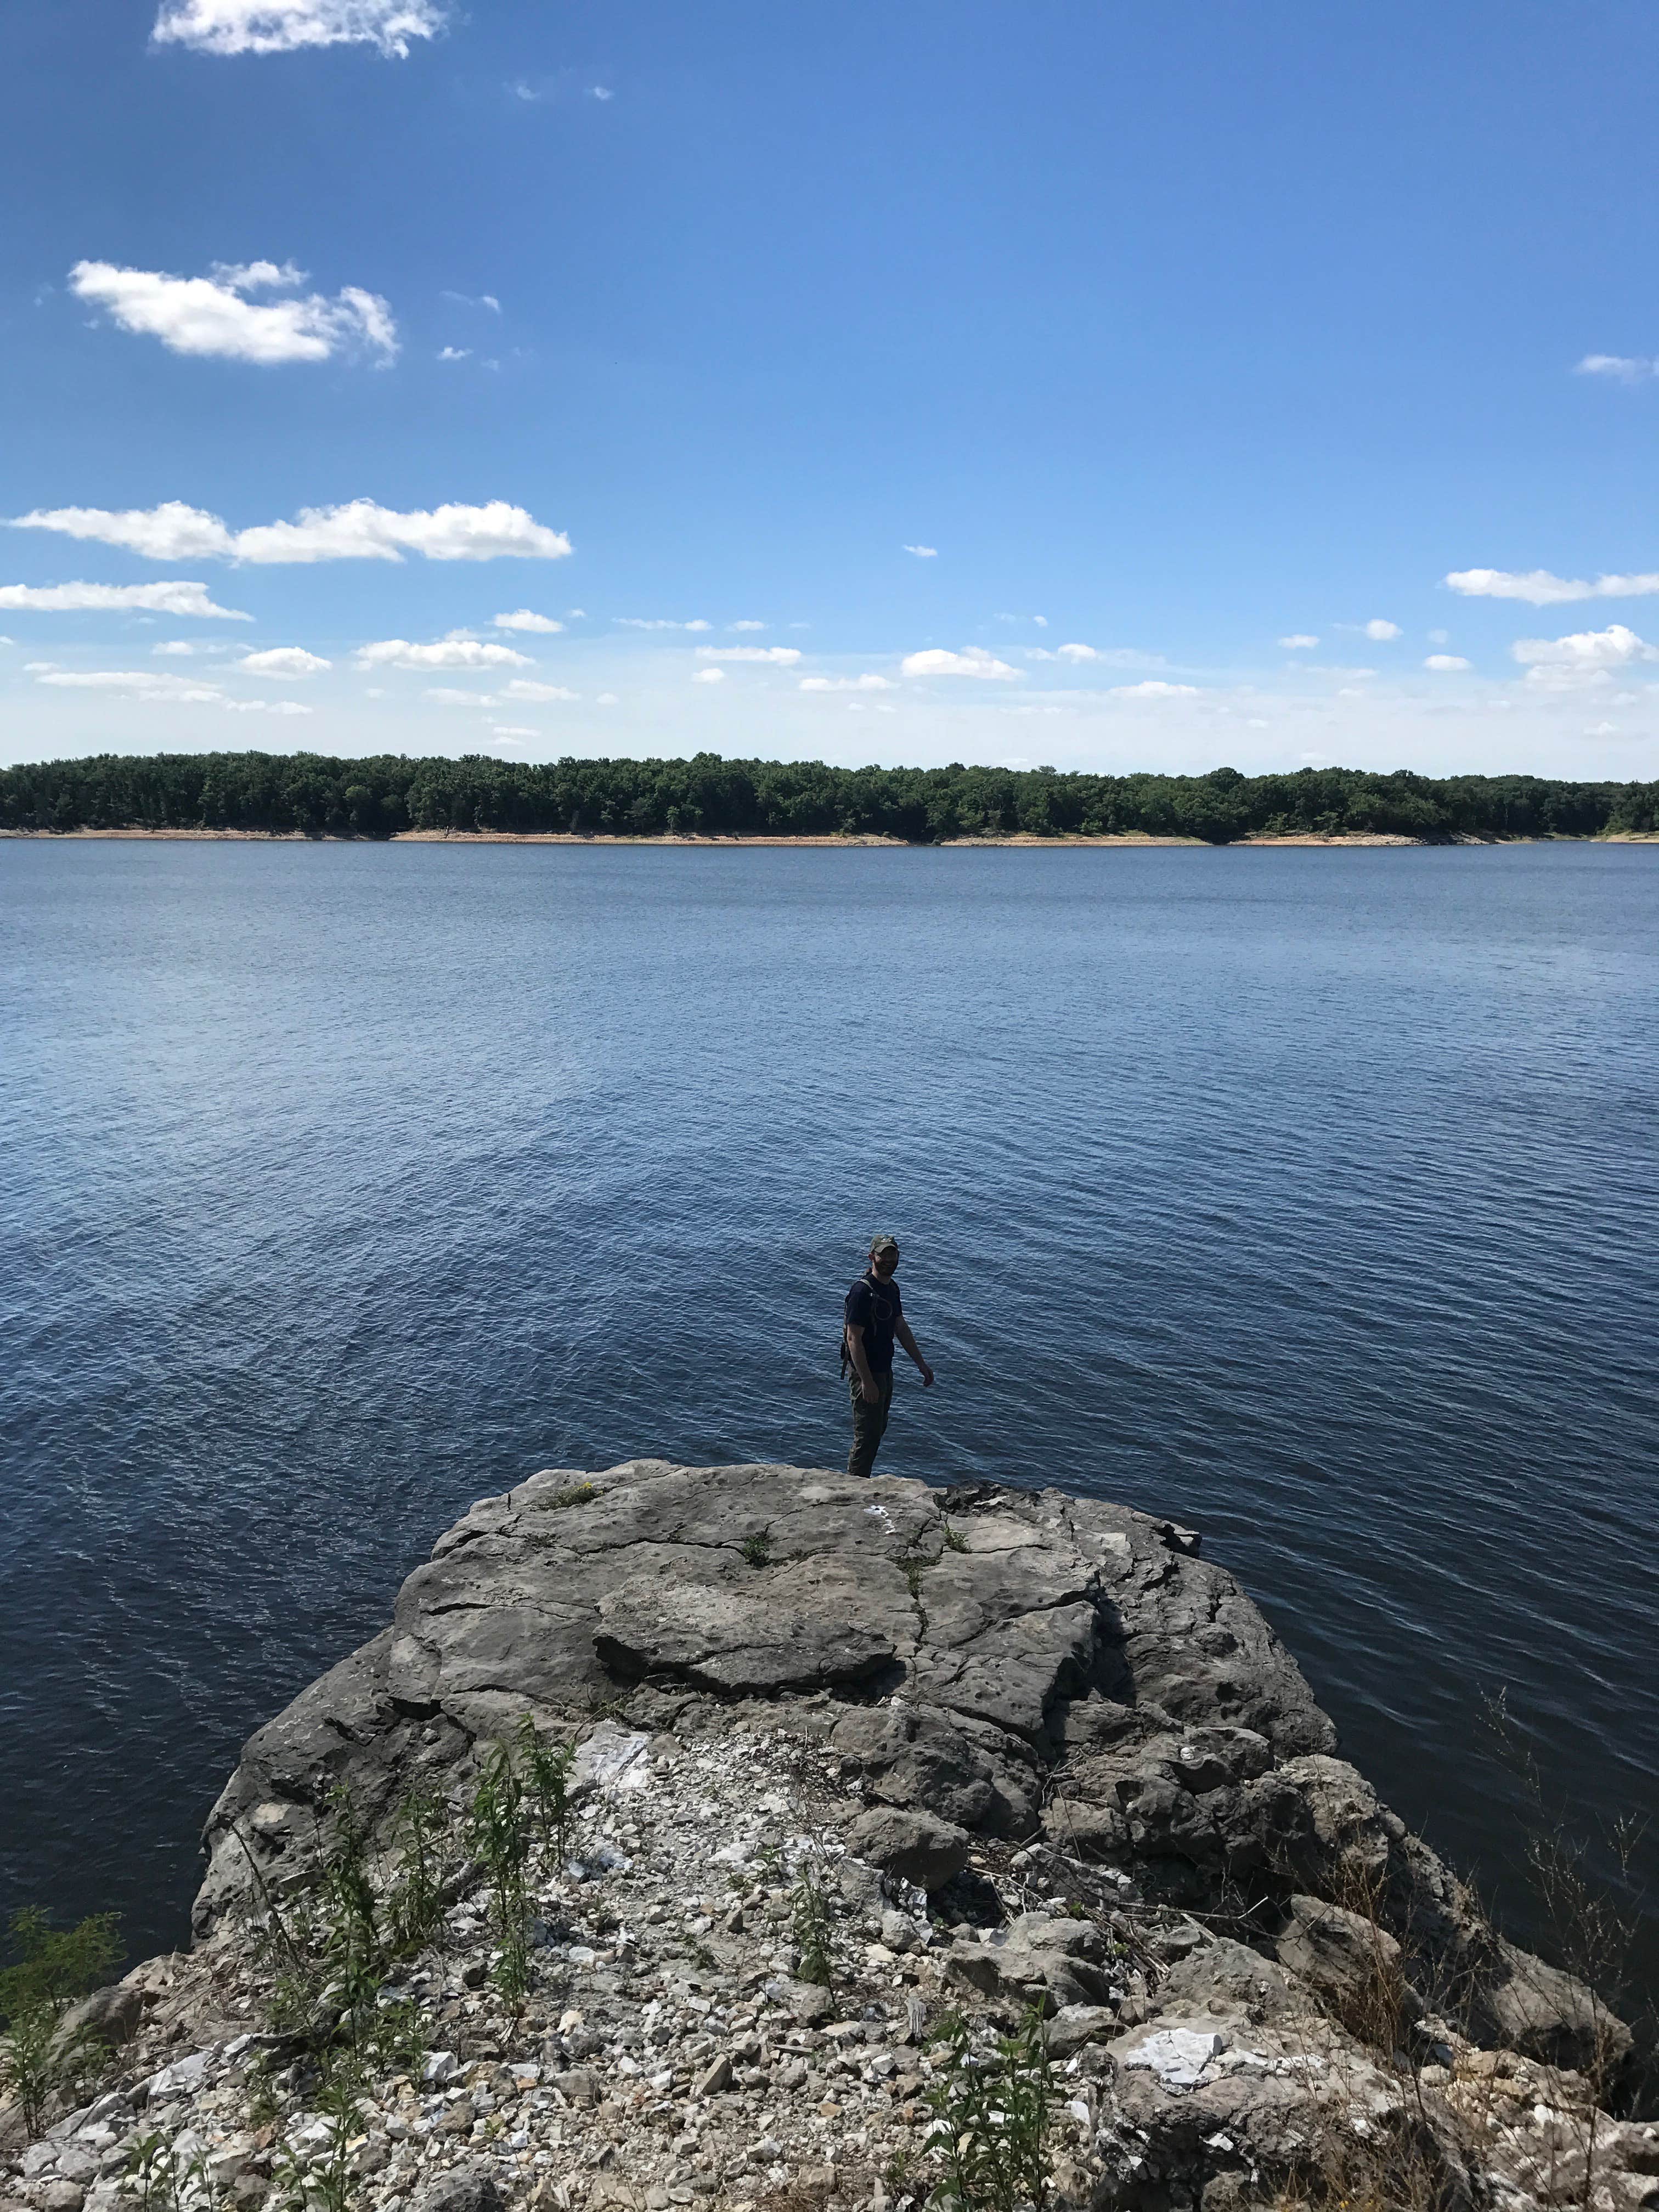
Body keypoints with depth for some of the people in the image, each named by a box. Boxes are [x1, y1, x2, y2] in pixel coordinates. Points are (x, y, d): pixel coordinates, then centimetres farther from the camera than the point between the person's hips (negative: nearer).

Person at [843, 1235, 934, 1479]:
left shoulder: (892, 1288, 8)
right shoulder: (862, 1291, -21)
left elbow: (901, 1328, 18)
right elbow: (854, 1339, -23)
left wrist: (922, 1364, 17)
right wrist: (867, 1381, -26)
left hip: (884, 1370, 9)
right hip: (866, 1371, -9)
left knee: (878, 1431, 18)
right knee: (867, 1435, -3)